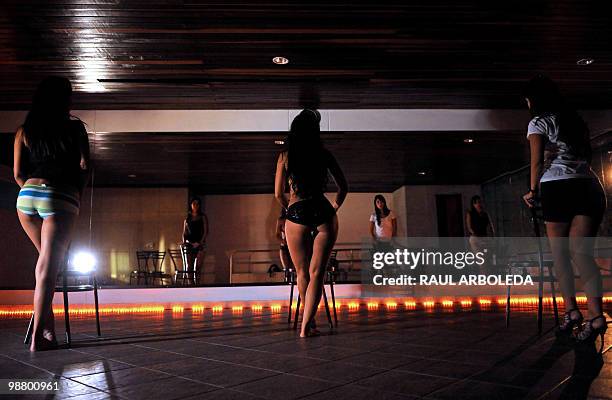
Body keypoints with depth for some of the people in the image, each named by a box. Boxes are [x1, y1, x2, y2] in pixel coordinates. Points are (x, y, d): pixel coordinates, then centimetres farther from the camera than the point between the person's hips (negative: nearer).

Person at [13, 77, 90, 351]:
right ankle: (38, 336, -10)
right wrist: (78, 193, 17)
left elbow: (18, 174, 9)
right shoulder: (74, 127, 6)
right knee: (47, 267, -6)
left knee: (48, 259, 21)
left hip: (27, 196, 4)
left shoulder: (24, 131, 14)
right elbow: (84, 166, 0)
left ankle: (47, 323, 17)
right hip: (61, 198, -4)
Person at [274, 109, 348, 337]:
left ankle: (309, 322, 26)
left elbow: (278, 194, 6)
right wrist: (334, 208, 25)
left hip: (297, 215, 0)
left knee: (302, 273, 14)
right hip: (323, 213, 0)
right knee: (316, 272, 2)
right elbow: (343, 188, 9)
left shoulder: (285, 157, 2)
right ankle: (306, 326, -4)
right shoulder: (324, 154, 4)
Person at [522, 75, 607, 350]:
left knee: (559, 252, 5)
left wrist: (532, 191, 5)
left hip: (558, 188, -5)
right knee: (581, 252, -3)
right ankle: (596, 315, -14)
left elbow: (538, 161, -4)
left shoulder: (539, 122, 4)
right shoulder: (576, 120, 23)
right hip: (590, 186, 5)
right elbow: (587, 156, 20)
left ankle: (571, 310, 3)